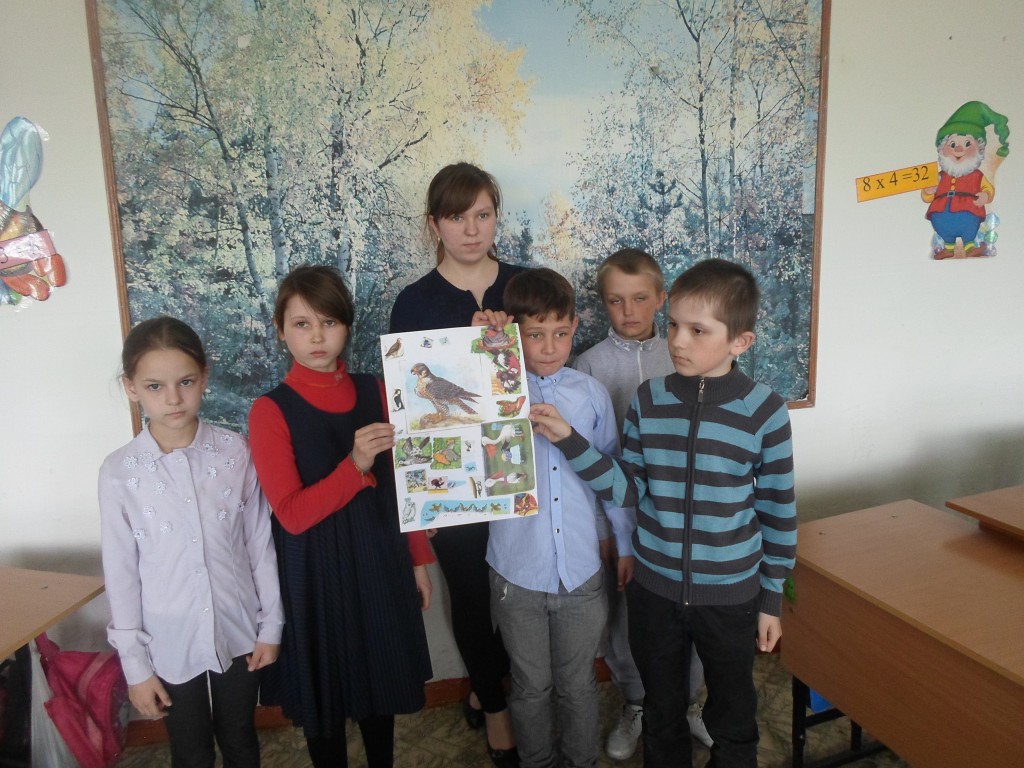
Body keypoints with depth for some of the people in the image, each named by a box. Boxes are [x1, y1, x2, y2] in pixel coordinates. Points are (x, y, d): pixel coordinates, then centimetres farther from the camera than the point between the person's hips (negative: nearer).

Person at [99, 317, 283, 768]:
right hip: (170, 644, 0)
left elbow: (259, 543, -4)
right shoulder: (119, 472, -13)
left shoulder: (234, 452, -12)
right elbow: (120, 572, -6)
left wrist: (271, 624, 1)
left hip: (239, 633, 1)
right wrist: (134, 663, -2)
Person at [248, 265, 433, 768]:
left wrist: (419, 559, 7)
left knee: (382, 680, 20)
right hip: (316, 573, -3)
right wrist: (355, 465, -30)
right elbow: (292, 515, -17)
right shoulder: (270, 412, -13)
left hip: (381, 563, 4)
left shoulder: (375, 393, -2)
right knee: (324, 690, 14)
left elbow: (400, 484, 5)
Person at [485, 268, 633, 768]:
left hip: (581, 571, 1)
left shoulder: (591, 393, -1)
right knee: (531, 686, 18)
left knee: (578, 684, 18)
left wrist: (627, 542, 11)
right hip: (518, 574, -1)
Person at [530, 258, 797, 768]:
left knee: (733, 722, 20)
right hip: (654, 589, 2)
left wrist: (771, 598, 0)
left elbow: (778, 512, -5)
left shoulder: (764, 410, -13)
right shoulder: (649, 400, -7)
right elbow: (628, 489, -5)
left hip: (731, 593, -2)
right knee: (662, 714, 23)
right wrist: (568, 440, -15)